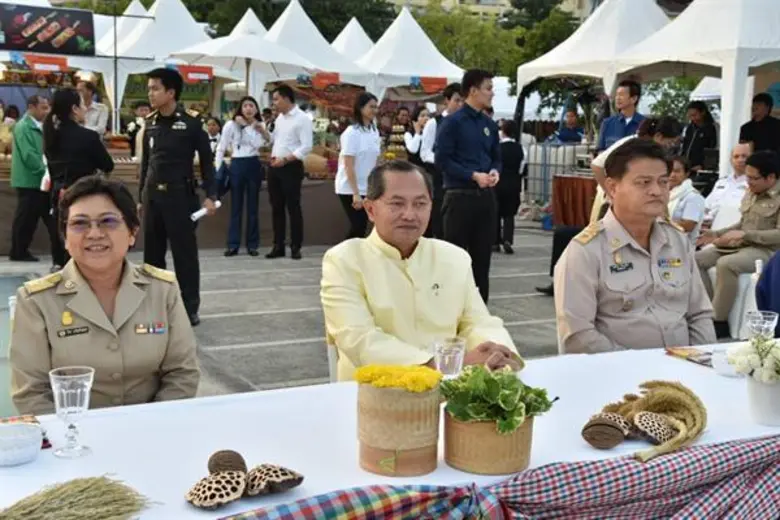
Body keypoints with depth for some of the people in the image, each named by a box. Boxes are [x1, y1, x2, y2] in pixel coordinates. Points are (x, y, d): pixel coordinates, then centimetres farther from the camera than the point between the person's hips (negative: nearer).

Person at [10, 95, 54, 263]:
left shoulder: (37, 127, 14)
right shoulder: (23, 127, -13)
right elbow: (29, 156, -21)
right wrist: (46, 171, -18)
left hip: (39, 181, 8)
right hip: (29, 181, -8)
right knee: (25, 218, -1)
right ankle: (18, 252, 8)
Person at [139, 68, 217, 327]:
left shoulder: (191, 124, -6)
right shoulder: (150, 124, 8)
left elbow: (206, 160, -1)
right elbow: (145, 162, 14)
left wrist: (210, 195, -8)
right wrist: (141, 197, 14)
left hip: (180, 194, -5)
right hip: (152, 195, 5)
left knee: (185, 253, 0)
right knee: (153, 252, 10)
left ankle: (190, 308, 9)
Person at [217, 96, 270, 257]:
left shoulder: (260, 125, 6)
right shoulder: (231, 125, 0)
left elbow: (259, 144, -12)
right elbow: (221, 149, 2)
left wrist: (247, 126, -11)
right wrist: (218, 170, -4)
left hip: (254, 165, 1)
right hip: (237, 165, -1)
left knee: (252, 206, 6)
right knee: (236, 206, 3)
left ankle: (252, 244, 12)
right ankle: (233, 244, 8)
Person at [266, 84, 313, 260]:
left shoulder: (302, 118, -10)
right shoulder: (279, 118, 14)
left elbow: (306, 147, -16)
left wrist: (285, 159, -20)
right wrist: (272, 155, 4)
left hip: (291, 167, -7)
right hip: (275, 167, 7)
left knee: (293, 208, -2)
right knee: (276, 208, 9)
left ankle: (295, 247, 6)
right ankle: (278, 246, 15)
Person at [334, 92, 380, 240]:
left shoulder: (374, 132, 7)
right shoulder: (351, 133, -14)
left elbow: (374, 162, 11)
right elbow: (349, 166, -17)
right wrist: (356, 193, -21)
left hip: (367, 189, 7)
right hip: (350, 189, -7)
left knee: (362, 227, 6)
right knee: (358, 227, -8)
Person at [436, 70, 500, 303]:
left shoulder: (490, 124, 12)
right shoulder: (453, 122, -7)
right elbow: (442, 159, -12)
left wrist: (495, 171, -3)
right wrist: (473, 176, -17)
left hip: (486, 196, 6)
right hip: (460, 196, -6)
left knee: (482, 255, 11)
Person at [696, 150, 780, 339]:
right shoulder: (751, 193, 14)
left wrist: (745, 235, -22)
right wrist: (717, 233, 9)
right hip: (740, 245, 9)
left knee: (725, 264, -35)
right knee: (697, 259, -8)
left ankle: (720, 323, -25)